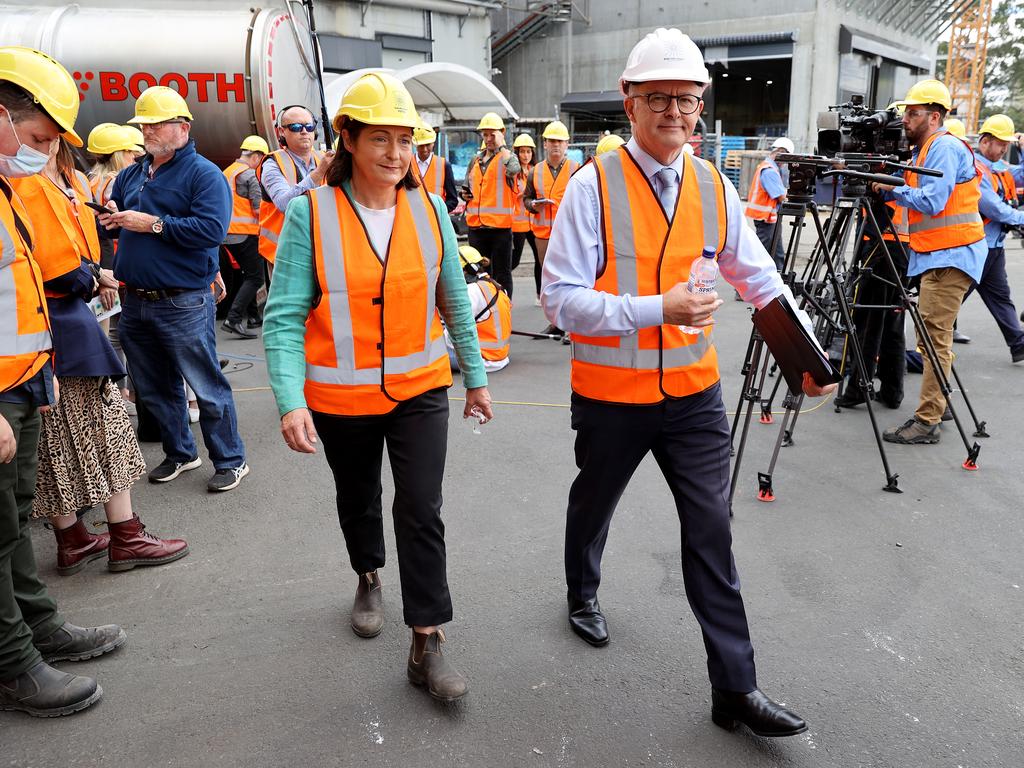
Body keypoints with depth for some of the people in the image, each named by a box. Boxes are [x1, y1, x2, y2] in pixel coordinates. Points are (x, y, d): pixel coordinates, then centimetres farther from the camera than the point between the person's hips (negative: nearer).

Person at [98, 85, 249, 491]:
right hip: (136, 302, 8)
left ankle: (231, 460, 14)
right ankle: (180, 452, 34)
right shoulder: (131, 175, 14)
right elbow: (111, 218, 22)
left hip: (183, 304, -7)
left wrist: (154, 224, -20)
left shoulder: (204, 174, -8)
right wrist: (108, 220, -2)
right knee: (153, 389, 17)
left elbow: (212, 229, -22)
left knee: (207, 388, 0)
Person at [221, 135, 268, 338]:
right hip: (244, 232, -9)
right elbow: (258, 209, -13)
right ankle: (233, 319, -16)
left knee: (248, 274, 21)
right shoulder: (249, 174, -10)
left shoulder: (226, 173, 16)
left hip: (227, 233, 9)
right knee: (255, 278, -6)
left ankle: (253, 317, 24)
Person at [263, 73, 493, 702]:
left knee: (422, 513, -4)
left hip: (420, 389, 1)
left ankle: (427, 643, 9)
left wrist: (476, 376, 10)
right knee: (358, 501, 21)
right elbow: (285, 316, -14)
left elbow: (456, 302, 6)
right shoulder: (311, 213, -11)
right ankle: (370, 580, 50)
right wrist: (291, 402, -22)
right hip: (341, 396, 0)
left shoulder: (429, 209, -3)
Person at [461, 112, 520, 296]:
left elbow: (513, 169, -26)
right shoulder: (475, 160, 16)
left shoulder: (507, 157, 0)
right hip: (476, 224, 6)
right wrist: (466, 195, 5)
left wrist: (500, 145, -15)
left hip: (500, 225, -5)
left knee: (502, 274, 1)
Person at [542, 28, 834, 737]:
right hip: (611, 396, -2)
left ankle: (736, 688, 15)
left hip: (694, 394, 3)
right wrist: (656, 310, -27)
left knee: (711, 531, 3)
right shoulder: (594, 186, -13)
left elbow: (761, 280, 6)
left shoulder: (715, 189, 1)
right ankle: (583, 594, 52)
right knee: (594, 506, 21)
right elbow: (561, 299, -18)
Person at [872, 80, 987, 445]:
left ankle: (926, 422, -10)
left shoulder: (944, 147, -12)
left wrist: (892, 187, -11)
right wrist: (884, 186, 0)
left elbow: (932, 201, -21)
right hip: (937, 254, 10)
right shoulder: (925, 149, 18)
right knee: (932, 334, 15)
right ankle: (937, 405, 25)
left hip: (951, 255, -10)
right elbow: (911, 193, 17)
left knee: (935, 335, -11)